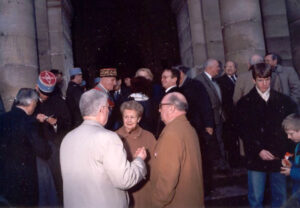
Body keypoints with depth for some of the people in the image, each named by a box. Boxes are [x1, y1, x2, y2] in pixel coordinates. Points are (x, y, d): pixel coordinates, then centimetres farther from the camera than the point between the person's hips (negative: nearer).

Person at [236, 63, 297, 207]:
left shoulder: (283, 101, 5)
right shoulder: (245, 103, -1)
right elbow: (243, 131, -5)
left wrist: (288, 151, -3)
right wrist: (259, 150, -13)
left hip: (279, 157, 2)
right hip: (256, 157, -2)